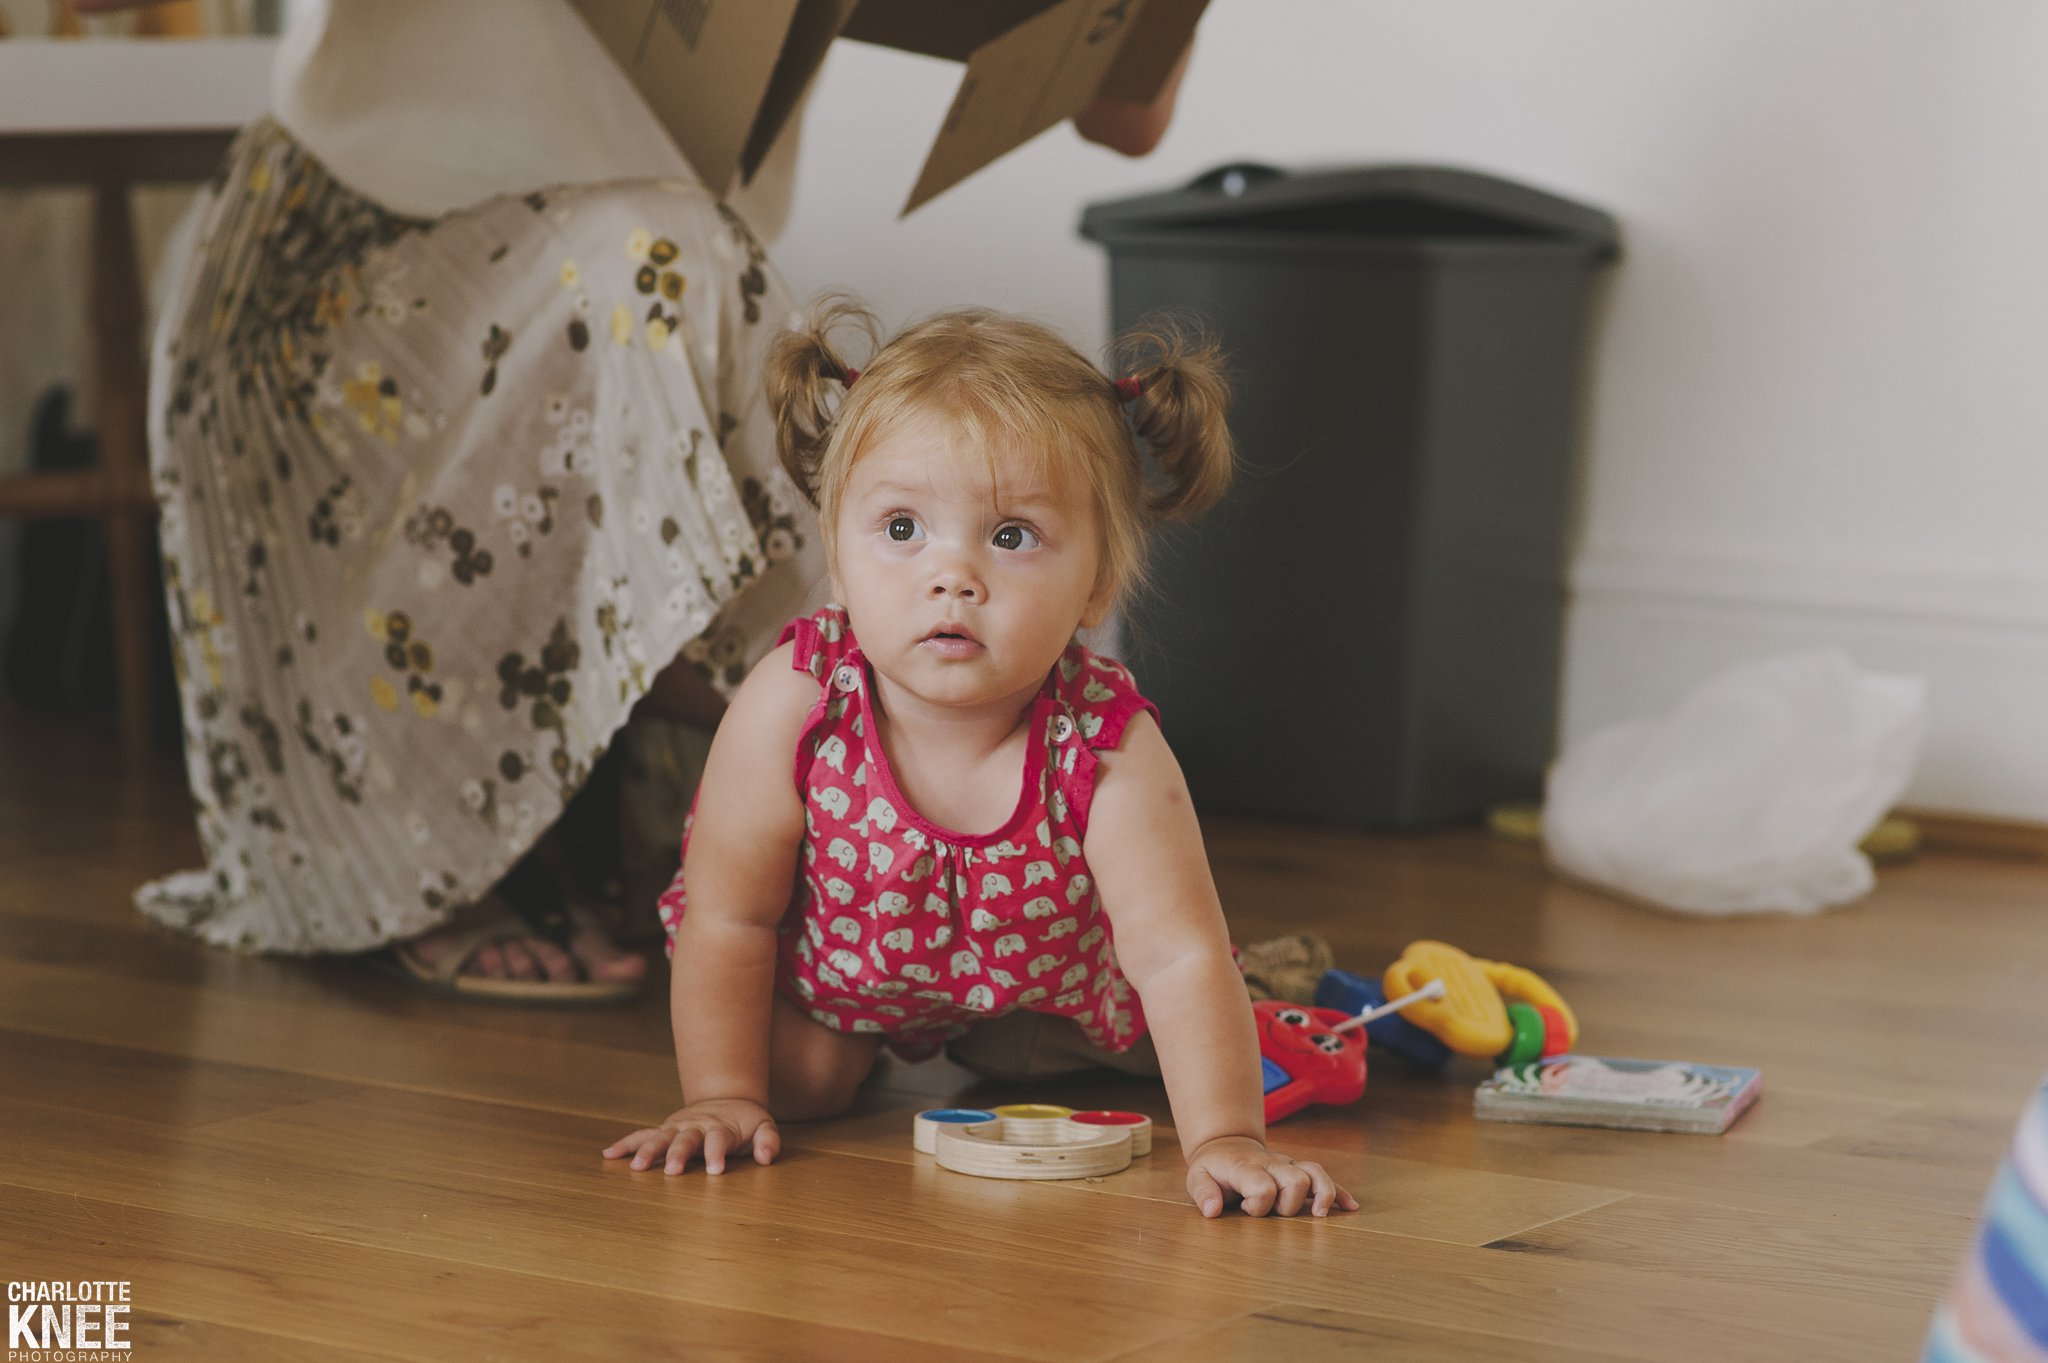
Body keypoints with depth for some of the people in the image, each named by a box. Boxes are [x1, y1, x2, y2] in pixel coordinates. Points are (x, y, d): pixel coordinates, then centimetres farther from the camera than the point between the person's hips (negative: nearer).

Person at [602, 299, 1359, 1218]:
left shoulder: (1107, 754, -38)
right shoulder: (792, 706, -36)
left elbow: (1180, 957, -37)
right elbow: (729, 919, -24)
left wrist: (1224, 1142, -46)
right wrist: (722, 1098, -23)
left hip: (1039, 979, 1)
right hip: (828, 965, -1)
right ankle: (861, 1047, 25)